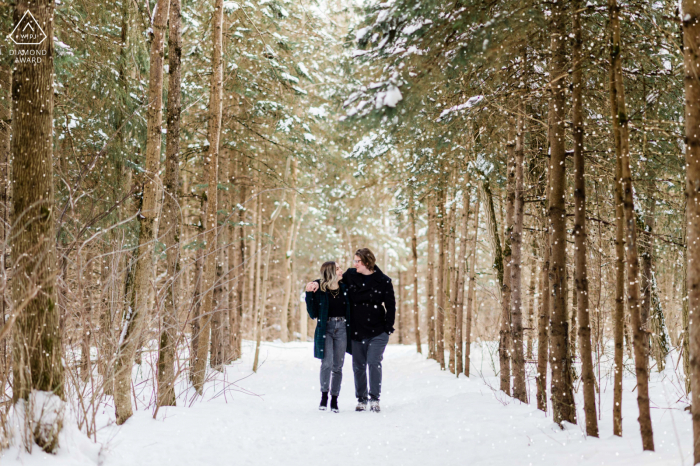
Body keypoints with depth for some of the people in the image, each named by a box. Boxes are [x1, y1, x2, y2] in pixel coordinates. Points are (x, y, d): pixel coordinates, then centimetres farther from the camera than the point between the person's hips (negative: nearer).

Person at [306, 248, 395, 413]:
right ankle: (361, 399, 18)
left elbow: (390, 306, 1)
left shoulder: (383, 281, -3)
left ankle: (374, 399, 0)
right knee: (358, 366, 6)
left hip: (377, 332, -3)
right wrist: (317, 283, -2)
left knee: (374, 363, -11)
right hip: (357, 332, 3)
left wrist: (388, 328, -4)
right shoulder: (351, 275, 4)